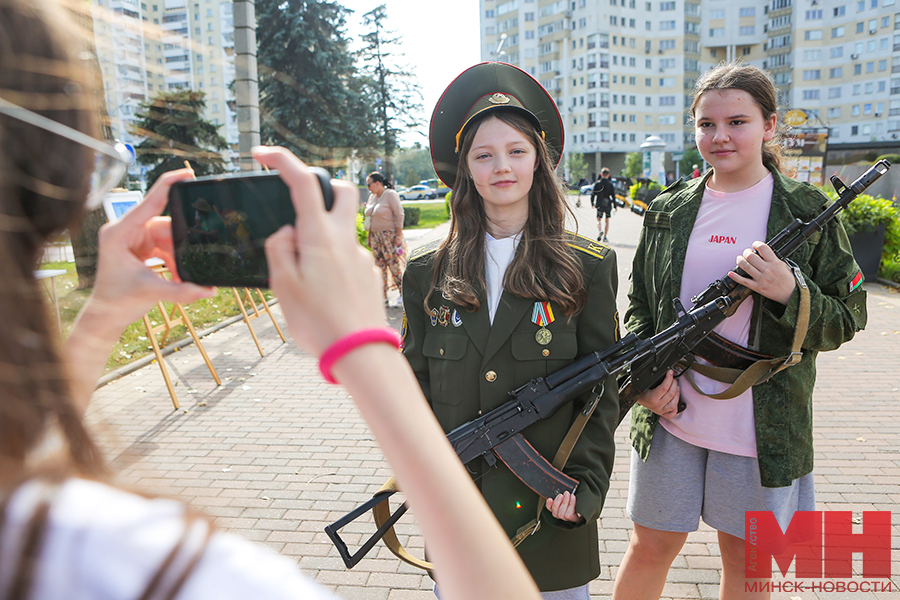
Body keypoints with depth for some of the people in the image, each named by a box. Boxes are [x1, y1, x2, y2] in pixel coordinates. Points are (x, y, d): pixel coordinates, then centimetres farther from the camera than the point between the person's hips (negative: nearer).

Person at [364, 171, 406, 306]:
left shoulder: (390, 195, -7)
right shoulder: (372, 196, 14)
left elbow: (399, 216, -11)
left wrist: (398, 236, -15)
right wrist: (369, 238, 13)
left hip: (389, 236, -7)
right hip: (375, 237, 7)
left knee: (394, 265, -6)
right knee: (380, 267, 6)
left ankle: (403, 293, 5)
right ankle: (383, 297, 10)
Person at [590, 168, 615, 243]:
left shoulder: (597, 183, -1)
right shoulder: (610, 184, -2)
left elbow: (593, 194, 0)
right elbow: (613, 195, -2)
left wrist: (592, 203, 12)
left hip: (599, 205, 0)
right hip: (608, 205, 1)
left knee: (598, 219, 8)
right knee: (607, 220, 11)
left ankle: (600, 231, -22)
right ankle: (605, 236, 9)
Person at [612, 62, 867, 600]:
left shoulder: (807, 212, -3)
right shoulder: (668, 210, 3)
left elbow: (846, 321, -1)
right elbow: (640, 308, 10)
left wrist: (790, 292, -21)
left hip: (762, 430, -1)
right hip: (671, 417, 1)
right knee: (650, 550, 13)